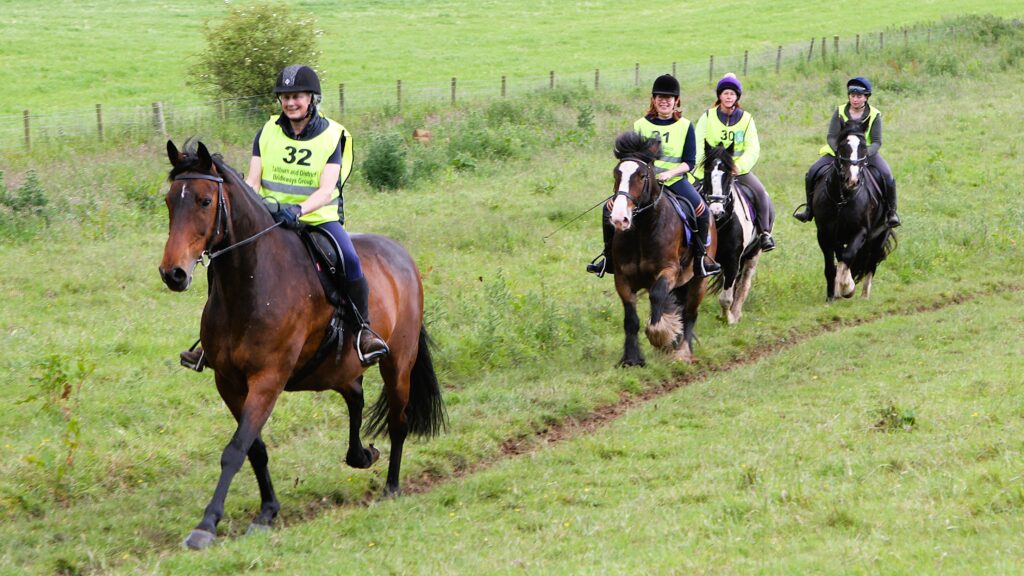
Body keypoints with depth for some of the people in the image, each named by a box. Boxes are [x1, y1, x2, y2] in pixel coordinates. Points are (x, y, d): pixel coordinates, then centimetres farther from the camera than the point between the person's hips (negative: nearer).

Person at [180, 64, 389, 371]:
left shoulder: (332, 135, -4)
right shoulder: (268, 132, 4)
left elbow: (326, 191, -14)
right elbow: (252, 181, 0)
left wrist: (298, 210, -34)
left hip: (320, 219, -3)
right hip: (270, 220, 3)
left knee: (349, 262, -30)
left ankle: (363, 326, -7)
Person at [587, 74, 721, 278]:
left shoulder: (685, 126, 2)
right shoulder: (640, 125, 6)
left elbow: (689, 162, -1)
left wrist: (670, 173, -17)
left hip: (674, 180, -1)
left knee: (702, 211, -23)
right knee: (610, 209, -16)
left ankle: (700, 254, -1)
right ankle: (608, 255, 0)